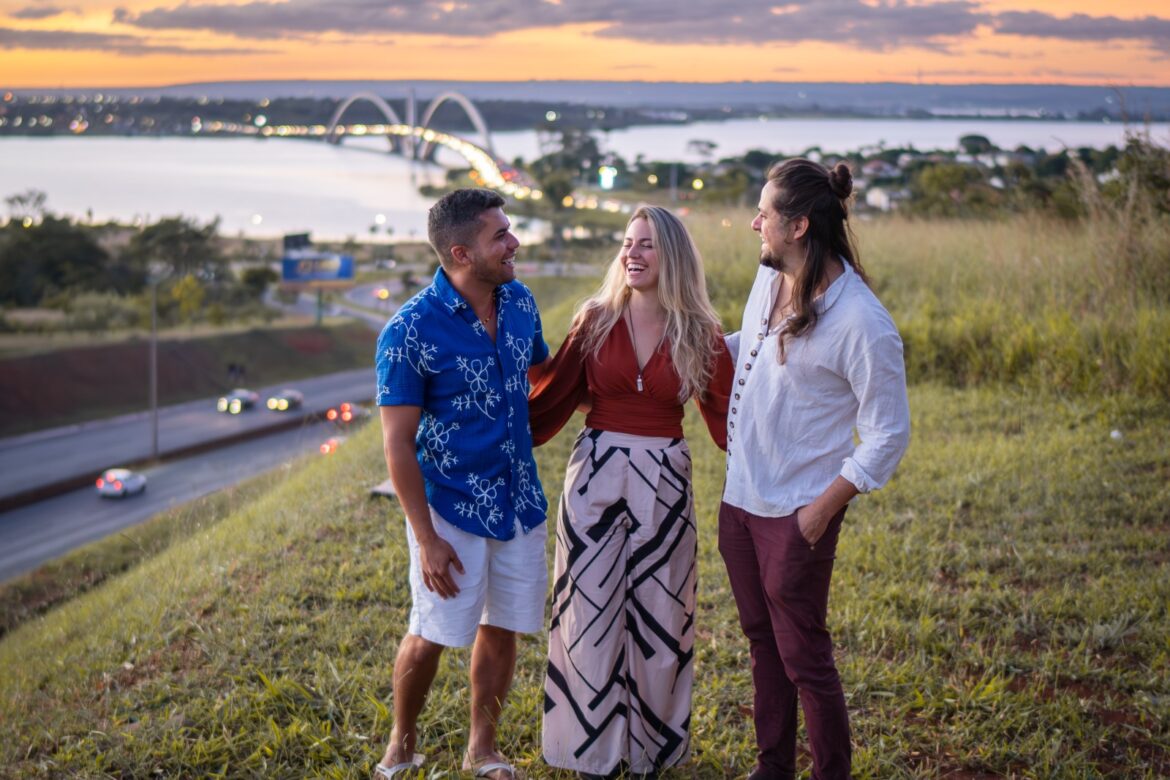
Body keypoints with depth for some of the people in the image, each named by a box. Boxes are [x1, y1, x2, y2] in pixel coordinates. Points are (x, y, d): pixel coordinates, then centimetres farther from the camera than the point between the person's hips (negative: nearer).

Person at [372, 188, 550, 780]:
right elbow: (398, 444, -16)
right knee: (431, 635, 4)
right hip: (452, 509, -5)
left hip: (519, 502, 5)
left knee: (501, 627, 13)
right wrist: (426, 540, -16)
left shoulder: (519, 302, -1)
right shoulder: (410, 332, -19)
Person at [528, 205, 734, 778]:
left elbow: (728, 418, 0)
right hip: (596, 474, 0)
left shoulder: (700, 335, -2)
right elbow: (551, 399, 4)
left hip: (663, 481, 0)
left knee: (658, 614, 9)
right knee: (592, 609, 6)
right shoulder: (597, 320, -1)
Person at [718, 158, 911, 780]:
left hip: (794, 515, -8)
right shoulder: (770, 277, 1)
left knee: (803, 657, 5)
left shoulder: (862, 323, -22)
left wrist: (823, 508, -17)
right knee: (763, 643, 20)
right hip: (739, 497, 8)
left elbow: (888, 435, -15)